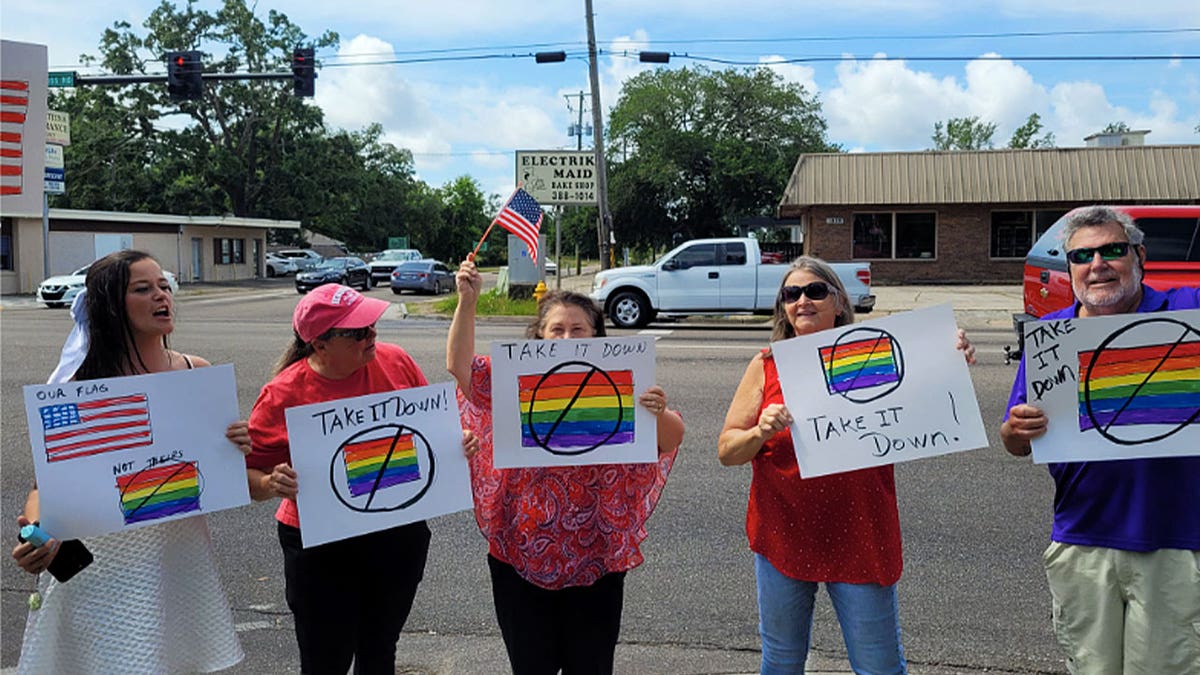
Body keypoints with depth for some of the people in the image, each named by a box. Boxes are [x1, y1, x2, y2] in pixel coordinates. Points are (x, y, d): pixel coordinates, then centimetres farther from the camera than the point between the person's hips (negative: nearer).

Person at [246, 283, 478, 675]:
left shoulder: (395, 362, -6)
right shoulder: (283, 394, -15)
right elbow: (248, 476, -11)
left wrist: (456, 444, -11)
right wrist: (273, 484, -32)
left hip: (399, 535, 3)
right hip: (321, 549, -3)